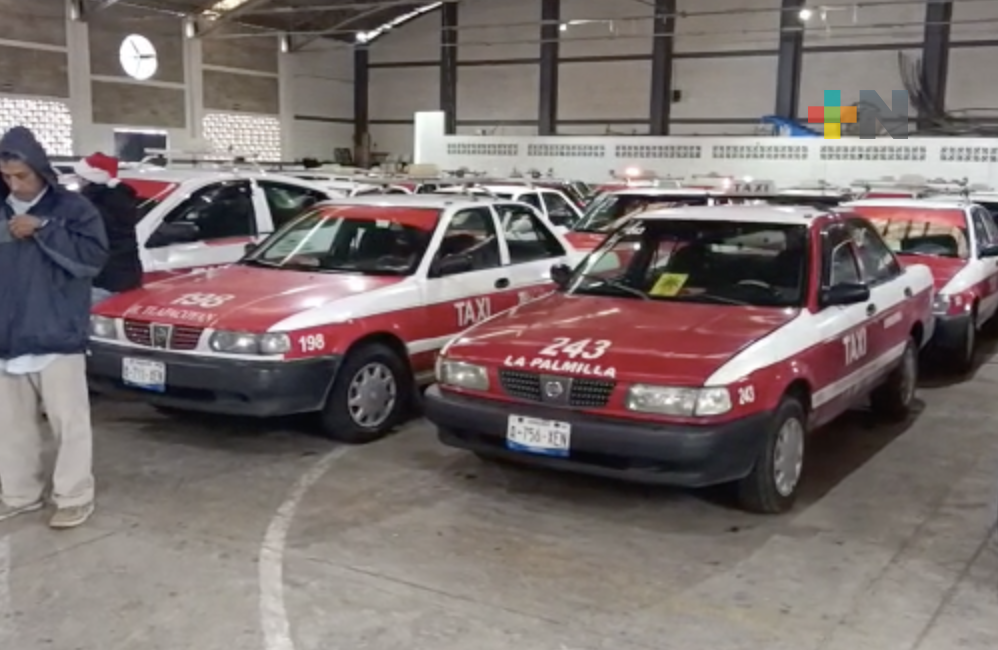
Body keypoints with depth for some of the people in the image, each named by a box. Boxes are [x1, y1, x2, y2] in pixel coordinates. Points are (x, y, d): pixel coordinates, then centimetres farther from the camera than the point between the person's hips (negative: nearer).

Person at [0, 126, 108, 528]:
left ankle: (74, 498, 10)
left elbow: (93, 258, -15)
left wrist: (42, 229, -19)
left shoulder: (72, 207, -4)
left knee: (68, 422, 0)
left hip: (58, 337, -5)